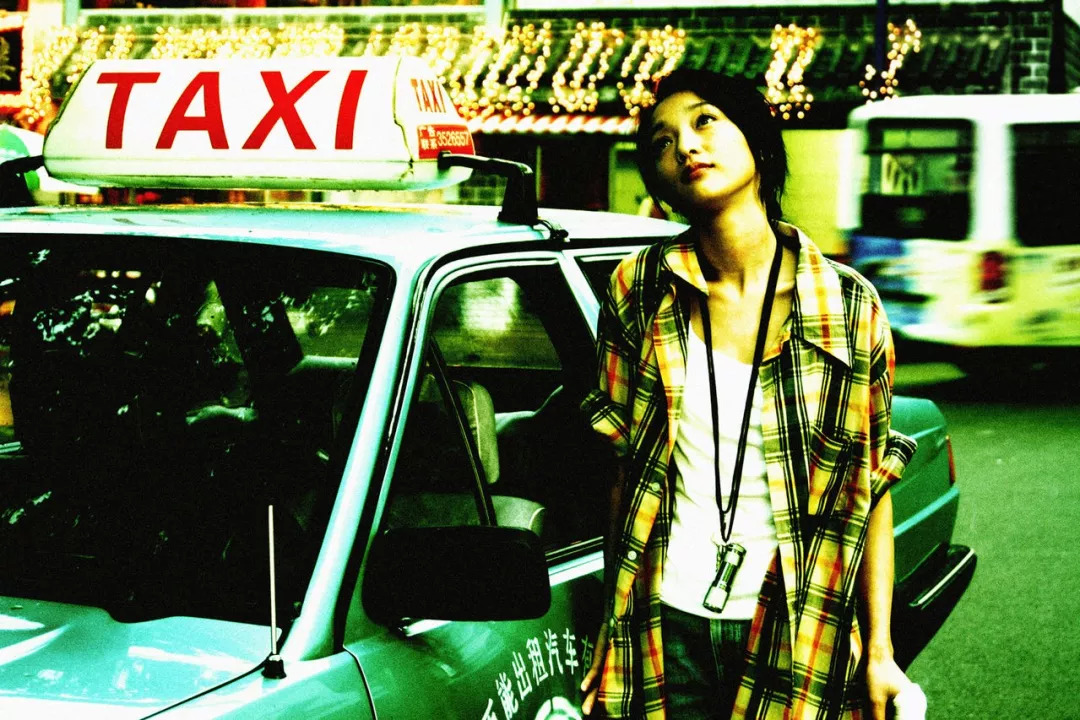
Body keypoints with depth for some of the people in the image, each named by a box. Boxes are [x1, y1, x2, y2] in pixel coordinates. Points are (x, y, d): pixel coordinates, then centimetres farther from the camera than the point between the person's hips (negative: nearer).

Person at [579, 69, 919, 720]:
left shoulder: (848, 305, -5)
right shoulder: (639, 292, -2)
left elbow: (872, 487, -1)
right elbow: (622, 464, 3)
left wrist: (880, 649, -2)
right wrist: (619, 616, 2)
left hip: (795, 635, 0)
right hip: (667, 624, 1)